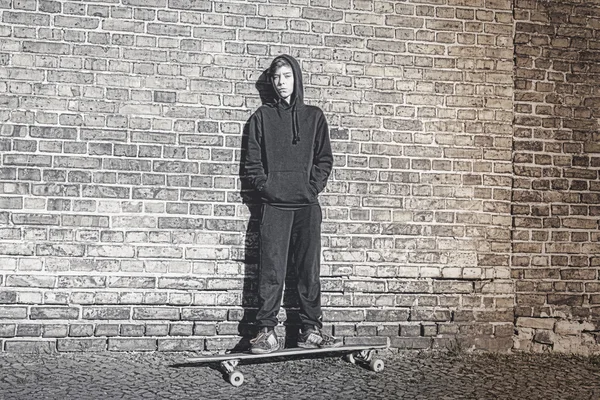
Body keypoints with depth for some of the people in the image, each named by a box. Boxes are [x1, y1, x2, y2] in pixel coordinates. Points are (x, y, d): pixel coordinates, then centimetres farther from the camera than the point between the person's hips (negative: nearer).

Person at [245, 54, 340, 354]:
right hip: (273, 205, -1)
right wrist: (265, 186, -7)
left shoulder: (314, 116, 13)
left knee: (309, 269, 2)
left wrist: (313, 186, -4)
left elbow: (325, 159, 9)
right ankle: (267, 332, -2)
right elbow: (252, 160, 7)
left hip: (307, 205, 1)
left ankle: (311, 330, 8)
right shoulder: (262, 116, 11)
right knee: (271, 270, -5)